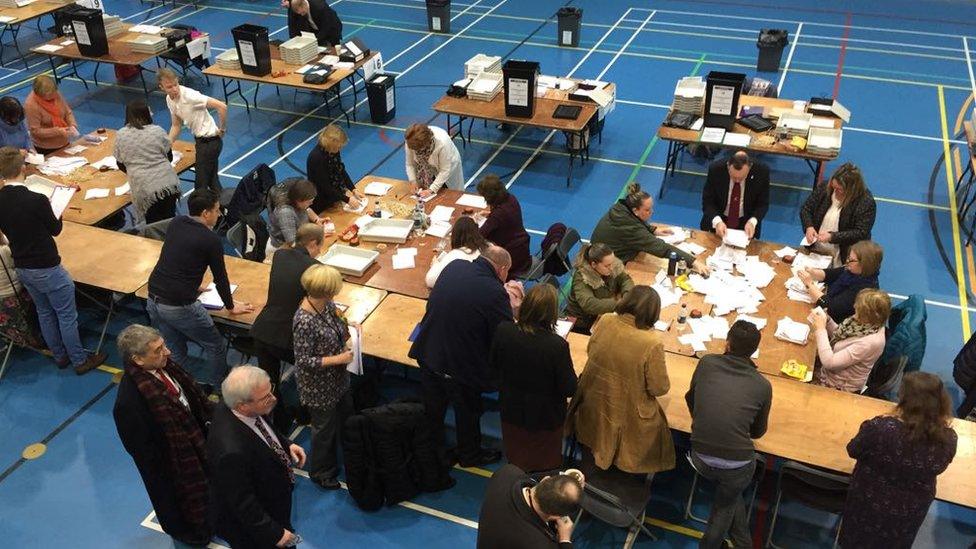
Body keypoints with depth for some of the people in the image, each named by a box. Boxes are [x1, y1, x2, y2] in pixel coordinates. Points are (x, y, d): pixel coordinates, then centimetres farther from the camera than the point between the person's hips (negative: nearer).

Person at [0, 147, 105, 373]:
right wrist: (57, 212, 10)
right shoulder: (36, 200, -27)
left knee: (44, 313, 23)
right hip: (46, 268, -7)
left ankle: (60, 356, 37)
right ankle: (80, 361, 20)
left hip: (21, 268, 7)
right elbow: (55, 229, -10)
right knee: (67, 316, 9)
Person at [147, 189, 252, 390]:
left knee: (175, 354, 20)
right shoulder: (211, 240, -12)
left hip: (153, 300, 8)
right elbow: (220, 277, -2)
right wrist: (231, 307, 15)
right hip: (179, 307, -8)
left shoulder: (175, 223, 9)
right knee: (216, 349, 10)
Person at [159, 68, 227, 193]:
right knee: (212, 180, 20)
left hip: (210, 141, -9)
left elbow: (221, 106, -29)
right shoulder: (169, 100, 2)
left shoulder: (190, 95, -25)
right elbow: (176, 125, 14)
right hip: (199, 139, 9)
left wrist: (223, 129, -16)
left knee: (201, 186, -3)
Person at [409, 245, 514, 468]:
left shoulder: (453, 267, -7)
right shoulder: (495, 294, -26)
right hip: (461, 366, -5)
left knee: (433, 410, 25)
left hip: (428, 355, 5)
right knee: (467, 413, 22)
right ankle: (470, 455, 45)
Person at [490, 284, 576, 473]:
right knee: (546, 465, 23)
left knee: (515, 462, 28)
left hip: (511, 411, 3)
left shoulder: (503, 331, -22)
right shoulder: (557, 345, -33)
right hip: (546, 417, -3)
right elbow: (569, 389, -21)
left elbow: (493, 365, -4)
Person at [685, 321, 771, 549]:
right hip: (737, 467, -1)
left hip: (700, 459, 2)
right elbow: (758, 431, 12)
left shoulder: (707, 363, -1)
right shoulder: (763, 386, -2)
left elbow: (690, 398, 16)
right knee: (726, 502, 32)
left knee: (730, 493, 34)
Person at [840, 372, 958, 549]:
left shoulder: (881, 428, -38)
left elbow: (853, 450, -17)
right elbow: (935, 468, -3)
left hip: (871, 505, -3)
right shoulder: (949, 439, -26)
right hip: (912, 512, 3)